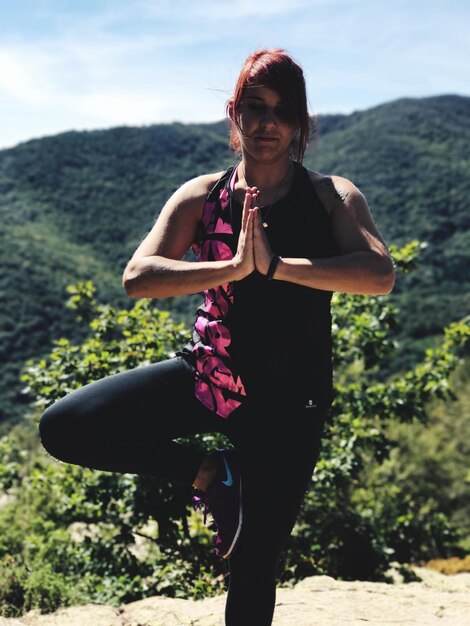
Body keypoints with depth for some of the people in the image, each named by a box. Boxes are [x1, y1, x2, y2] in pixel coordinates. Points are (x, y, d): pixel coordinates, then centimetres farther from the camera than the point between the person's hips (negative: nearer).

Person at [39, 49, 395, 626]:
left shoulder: (332, 197, -2)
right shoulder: (202, 196, 0)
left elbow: (379, 275, -20)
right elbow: (137, 276, -13)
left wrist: (277, 265, -24)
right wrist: (234, 267, -23)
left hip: (289, 401, -1)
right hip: (206, 377, 2)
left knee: (254, 568, 5)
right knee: (63, 427, -15)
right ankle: (209, 474, 2)